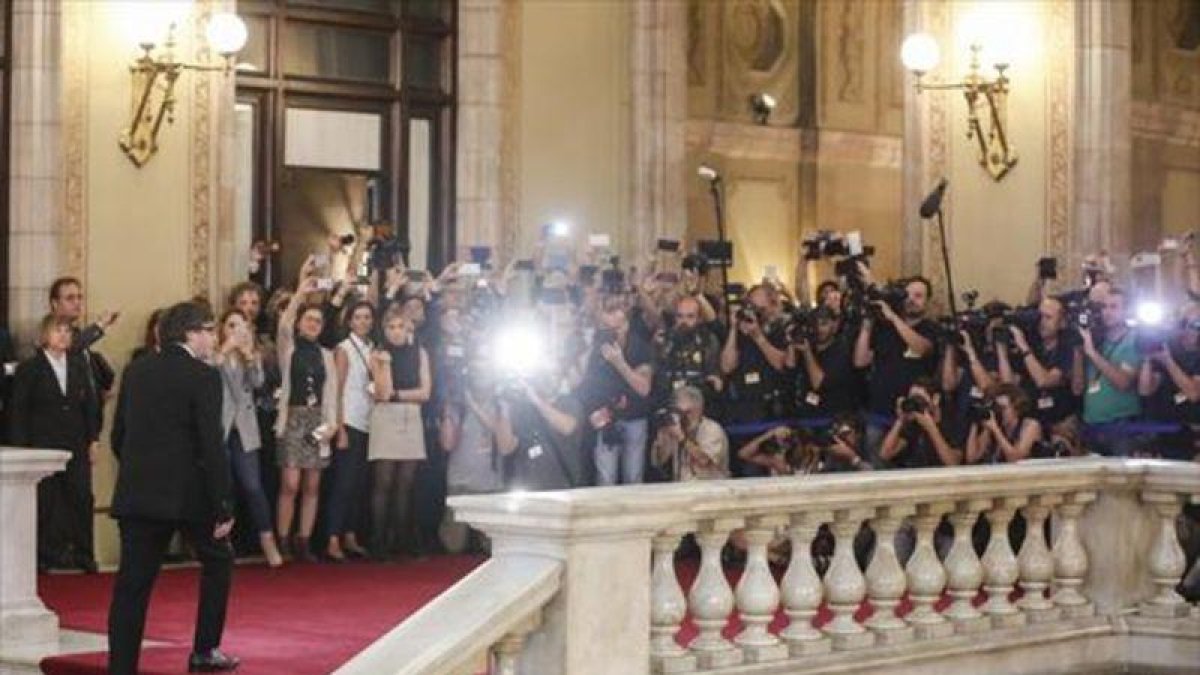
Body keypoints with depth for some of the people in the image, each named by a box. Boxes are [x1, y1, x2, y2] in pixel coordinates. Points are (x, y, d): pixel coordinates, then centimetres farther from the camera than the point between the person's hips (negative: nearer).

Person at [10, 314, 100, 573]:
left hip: (77, 445, 3)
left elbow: (89, 403, 12)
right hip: (43, 443, -3)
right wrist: (22, 447, -7)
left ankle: (83, 552, 8)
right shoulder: (29, 368, -1)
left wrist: (92, 439, 6)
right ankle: (46, 554, 9)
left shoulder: (79, 365, 10)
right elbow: (19, 412, -1)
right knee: (45, 501, 0)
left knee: (81, 498, 0)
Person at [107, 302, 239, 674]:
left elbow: (118, 435, 12)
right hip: (187, 493, -4)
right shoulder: (203, 377, -9)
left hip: (137, 493, 4)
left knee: (133, 582, 4)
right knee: (218, 561, 18)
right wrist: (224, 506, -10)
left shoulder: (136, 371, 8)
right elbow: (212, 446, -13)